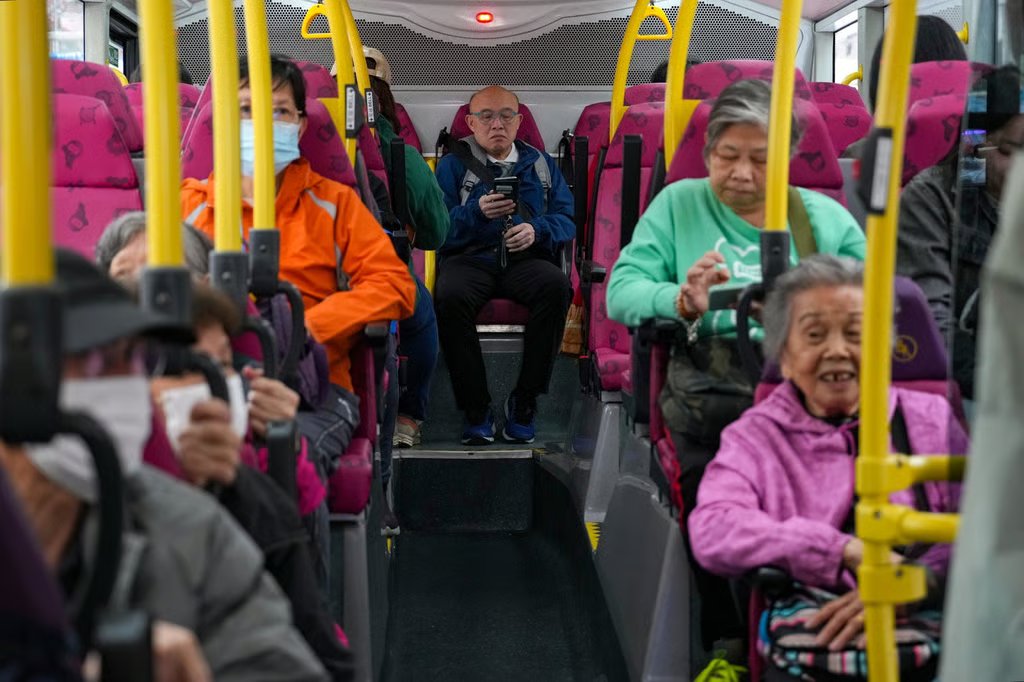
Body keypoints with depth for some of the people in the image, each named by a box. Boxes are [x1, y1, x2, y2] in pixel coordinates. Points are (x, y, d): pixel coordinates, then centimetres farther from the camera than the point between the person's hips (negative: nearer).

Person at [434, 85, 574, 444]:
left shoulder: (540, 164, 22)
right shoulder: (452, 166, 15)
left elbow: (567, 219, 10)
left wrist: (536, 230, -11)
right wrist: (477, 212, -18)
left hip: (525, 259, 1)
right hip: (470, 257, -1)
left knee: (556, 286, -34)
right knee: (450, 296, -37)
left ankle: (524, 402, -22)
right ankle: (475, 408, -23)